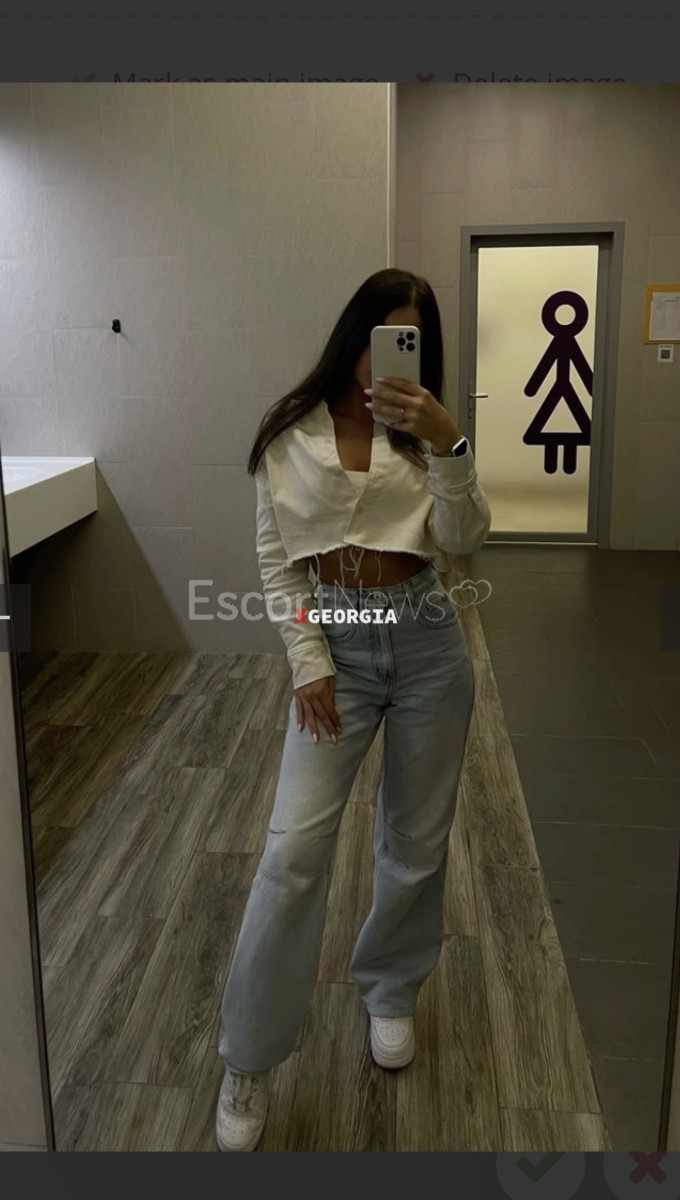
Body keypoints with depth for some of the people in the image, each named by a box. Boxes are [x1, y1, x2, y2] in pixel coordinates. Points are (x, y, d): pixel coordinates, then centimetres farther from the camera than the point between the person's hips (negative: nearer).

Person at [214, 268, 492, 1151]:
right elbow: (274, 557, -1)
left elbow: (463, 540, -8)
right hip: (335, 645, -2)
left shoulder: (425, 430, 4)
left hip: (426, 643, 2)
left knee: (418, 841, 12)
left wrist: (447, 443, -22)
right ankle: (248, 1062, 9)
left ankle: (390, 990, 39)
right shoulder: (290, 433, 0)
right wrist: (307, 660, -8)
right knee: (294, 849, -8)